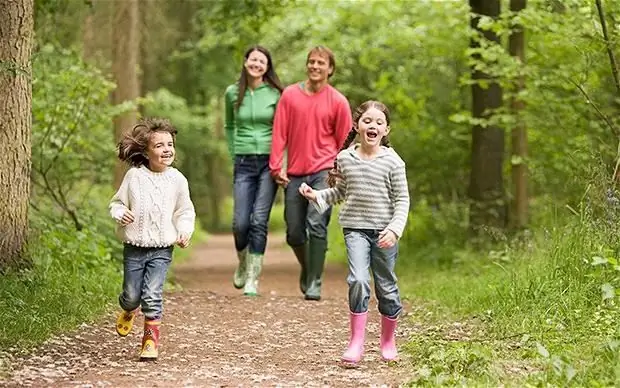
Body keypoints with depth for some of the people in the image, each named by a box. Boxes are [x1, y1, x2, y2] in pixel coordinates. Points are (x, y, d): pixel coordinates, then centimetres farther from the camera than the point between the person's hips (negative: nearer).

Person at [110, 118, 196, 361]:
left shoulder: (177, 179, 0)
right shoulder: (134, 176, -4)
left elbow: (185, 211, 10)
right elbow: (117, 202, 5)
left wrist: (185, 231, -6)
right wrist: (120, 214, -16)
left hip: (161, 249, 0)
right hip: (134, 247, 0)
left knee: (152, 296, -10)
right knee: (132, 294, 8)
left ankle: (151, 340, 2)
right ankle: (129, 311, 45)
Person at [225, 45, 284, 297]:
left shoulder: (275, 93, 0)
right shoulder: (232, 93, 6)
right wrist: (234, 155, 12)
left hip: (269, 162, -2)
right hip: (244, 163, 2)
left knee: (259, 221, -8)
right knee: (240, 222, -4)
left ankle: (253, 278, -1)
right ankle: (242, 264, 26)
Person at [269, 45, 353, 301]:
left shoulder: (338, 101, 1)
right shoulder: (290, 95, 4)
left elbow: (344, 141, 6)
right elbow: (279, 133, 3)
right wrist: (276, 167, -4)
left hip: (323, 172, -2)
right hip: (294, 174, 3)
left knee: (316, 225, -16)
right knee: (294, 233, 7)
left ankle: (314, 284, -10)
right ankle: (307, 268, 35)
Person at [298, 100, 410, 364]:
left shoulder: (392, 161, -5)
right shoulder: (345, 158, 4)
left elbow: (402, 199, -4)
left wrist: (394, 229, -17)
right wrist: (316, 195, 4)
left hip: (384, 232, -1)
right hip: (355, 228, 1)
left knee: (386, 287, 9)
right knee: (358, 280, -18)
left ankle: (388, 342, 28)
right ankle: (356, 342, -11)